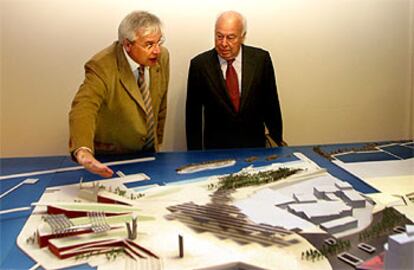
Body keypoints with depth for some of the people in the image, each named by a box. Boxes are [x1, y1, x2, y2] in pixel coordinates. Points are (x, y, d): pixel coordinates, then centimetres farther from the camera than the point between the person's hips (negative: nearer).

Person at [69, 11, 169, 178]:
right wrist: (83, 151, -59)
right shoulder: (101, 67, -26)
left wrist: (156, 141, 13)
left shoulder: (162, 57, -9)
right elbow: (83, 109, -41)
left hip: (148, 152, 5)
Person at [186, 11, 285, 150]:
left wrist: (277, 139, 14)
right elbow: (193, 113, -1)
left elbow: (270, 103, 6)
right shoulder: (199, 64, -8)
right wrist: (195, 155, -1)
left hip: (255, 145, 1)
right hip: (216, 148, -1)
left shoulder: (260, 59, -5)